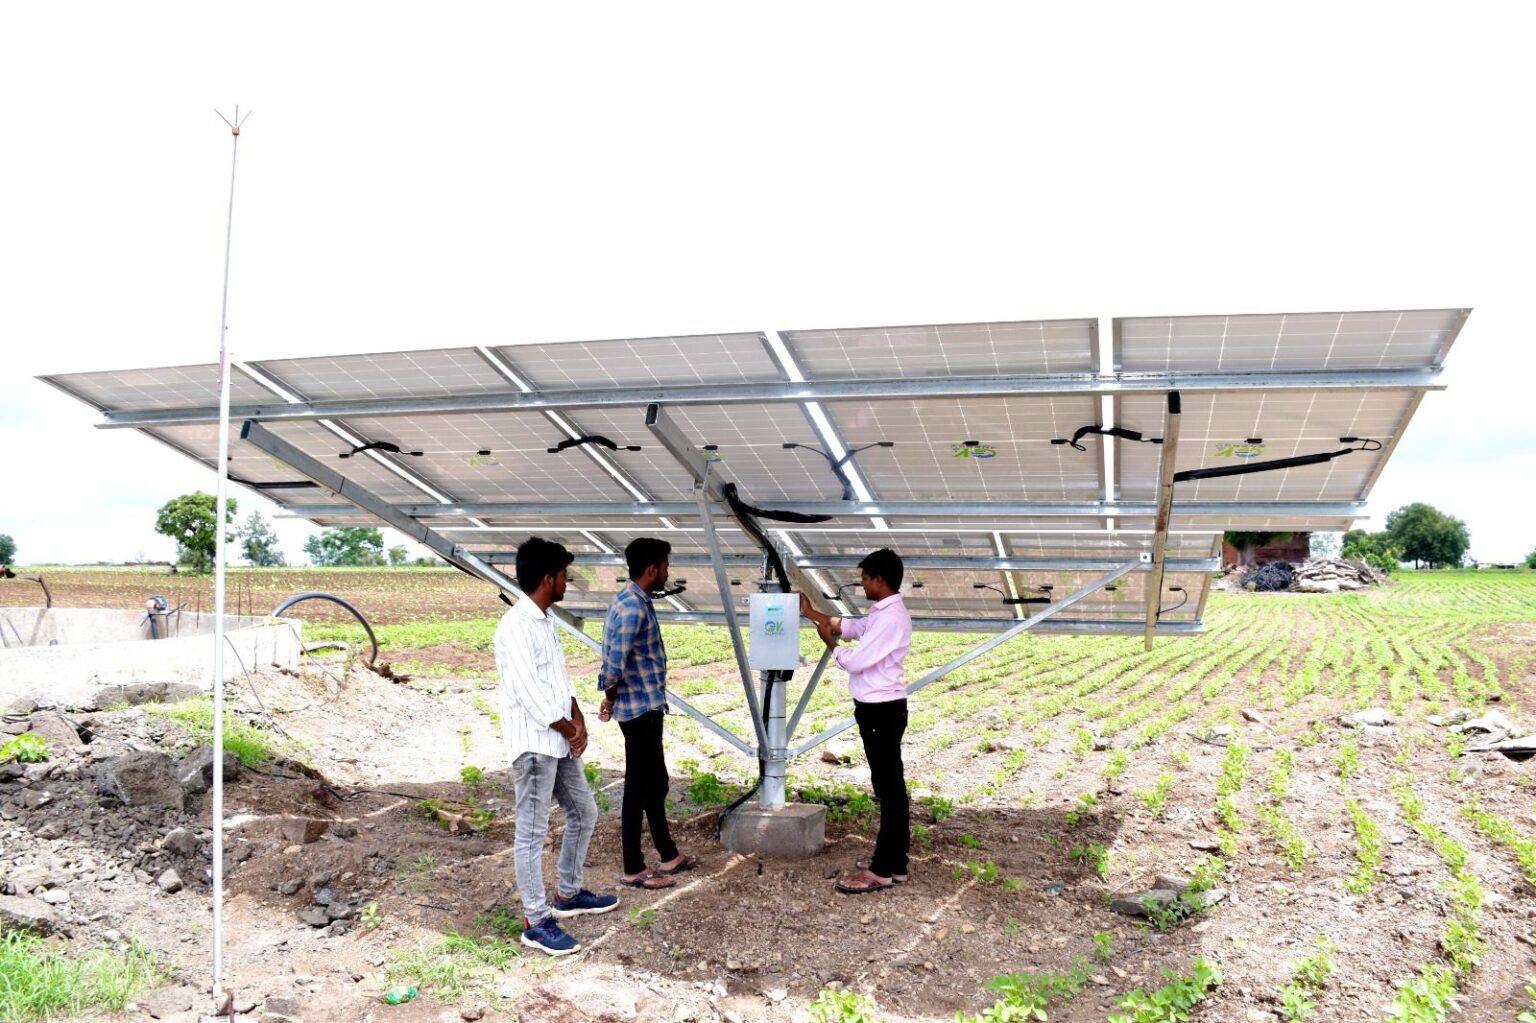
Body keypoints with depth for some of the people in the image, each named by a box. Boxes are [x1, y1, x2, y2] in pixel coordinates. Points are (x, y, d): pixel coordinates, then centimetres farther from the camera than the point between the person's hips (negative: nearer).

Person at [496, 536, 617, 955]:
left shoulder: (546, 620, 11)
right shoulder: (516, 626, -19)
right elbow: (529, 693, -22)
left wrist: (577, 721, 5)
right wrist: (569, 730, -11)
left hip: (559, 741, 10)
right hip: (534, 743, -10)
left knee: (584, 814, 19)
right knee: (532, 833, 0)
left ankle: (567, 894, 34)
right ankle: (536, 922, 9)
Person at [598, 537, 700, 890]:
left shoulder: (631, 600, 11)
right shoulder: (633, 607, -21)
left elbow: (618, 658, 17)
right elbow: (615, 663, -25)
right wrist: (610, 699, -8)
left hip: (646, 705, 10)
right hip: (640, 708, -10)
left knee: (655, 783, 18)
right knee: (639, 787, -1)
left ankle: (669, 856, 29)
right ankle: (633, 869, 10)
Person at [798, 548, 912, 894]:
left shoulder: (891, 618, -21)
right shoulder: (881, 612, 11)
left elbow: (855, 661, -20)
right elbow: (852, 627, 26)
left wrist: (830, 642, -3)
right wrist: (811, 612, 25)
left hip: (882, 710, -10)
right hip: (879, 708, 10)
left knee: (888, 787, -4)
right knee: (891, 786, 14)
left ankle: (883, 870, 1)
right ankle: (893, 861, 23)